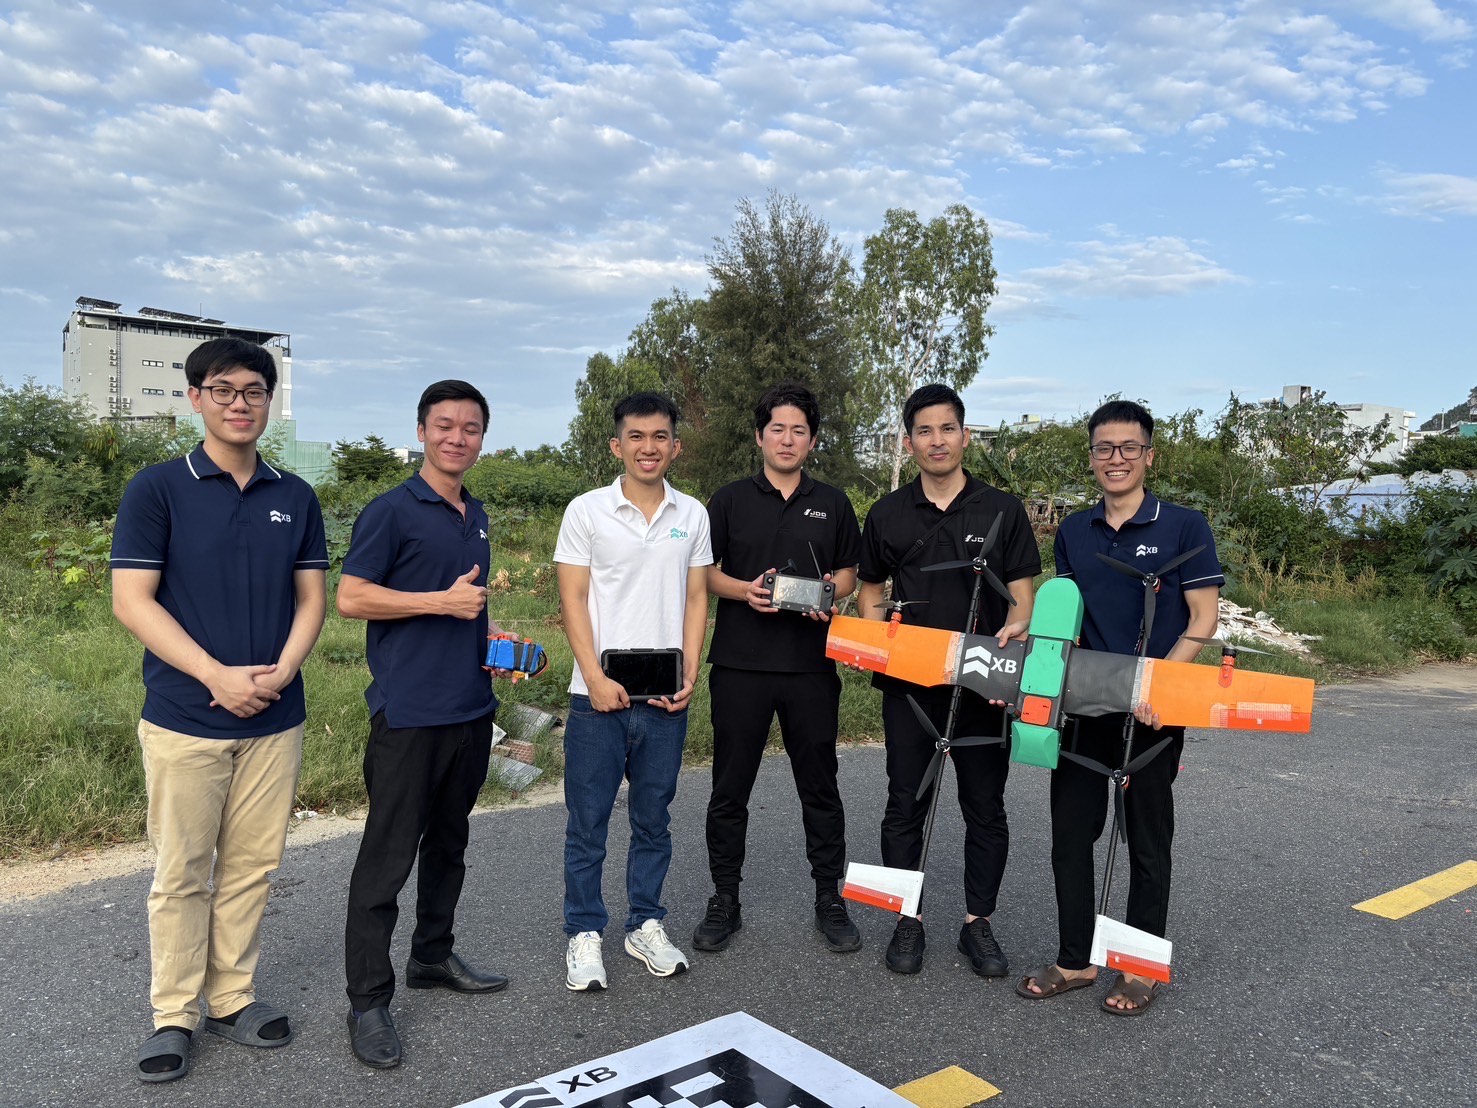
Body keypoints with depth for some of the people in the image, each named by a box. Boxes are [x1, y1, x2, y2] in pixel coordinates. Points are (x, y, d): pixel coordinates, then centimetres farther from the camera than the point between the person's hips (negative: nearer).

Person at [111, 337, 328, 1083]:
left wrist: (280, 672, -10)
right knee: (181, 873, 6)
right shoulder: (157, 489, -3)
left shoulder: (295, 498, 7)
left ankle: (232, 998, 26)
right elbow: (131, 601, -9)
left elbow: (311, 597, 7)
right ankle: (173, 1015, 21)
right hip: (184, 719, -3)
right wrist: (218, 676, -16)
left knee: (251, 868, 11)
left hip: (275, 719, 3)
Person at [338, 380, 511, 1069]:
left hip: (472, 709, 8)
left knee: (448, 843, 18)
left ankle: (434, 957, 34)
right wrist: (444, 602, -17)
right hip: (409, 715, -7)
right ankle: (368, 1000, 10)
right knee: (388, 857, -1)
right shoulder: (391, 511, -8)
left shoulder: (478, 517, 15)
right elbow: (350, 599, -13)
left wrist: (495, 638, 8)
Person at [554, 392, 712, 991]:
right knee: (587, 823, 5)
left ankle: (646, 925, 29)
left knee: (653, 819, 14)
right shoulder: (586, 510, -2)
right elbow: (573, 600, -4)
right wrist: (595, 678, -12)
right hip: (599, 694, -2)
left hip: (665, 697, 3)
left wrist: (689, 676, -2)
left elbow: (696, 599, 8)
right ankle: (584, 934, 20)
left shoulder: (692, 515, 6)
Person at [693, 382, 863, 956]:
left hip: (812, 666, 1)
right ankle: (724, 902, 21)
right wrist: (744, 590, -14)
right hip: (739, 665, -1)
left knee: (820, 787, 9)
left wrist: (829, 593, -8)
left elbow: (850, 572, 14)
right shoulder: (730, 500, 5)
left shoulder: (832, 503, 10)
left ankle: (829, 900, 23)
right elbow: (701, 572, 5)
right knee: (730, 789, 6)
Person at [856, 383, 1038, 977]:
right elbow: (871, 590, 14)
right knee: (906, 805, 7)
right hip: (908, 682, 1)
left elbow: (1023, 592, 1)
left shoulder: (1002, 510, 2)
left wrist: (1015, 626, -21)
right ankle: (908, 921, 21)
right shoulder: (888, 514, 7)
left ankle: (978, 923, 23)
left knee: (985, 807, 8)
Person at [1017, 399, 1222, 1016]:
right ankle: (1075, 960, 23)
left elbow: (1202, 619, -8)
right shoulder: (1073, 532, 8)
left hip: (1152, 710, -4)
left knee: (1147, 838, 9)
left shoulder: (1184, 527, -5)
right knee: (1070, 831, 8)